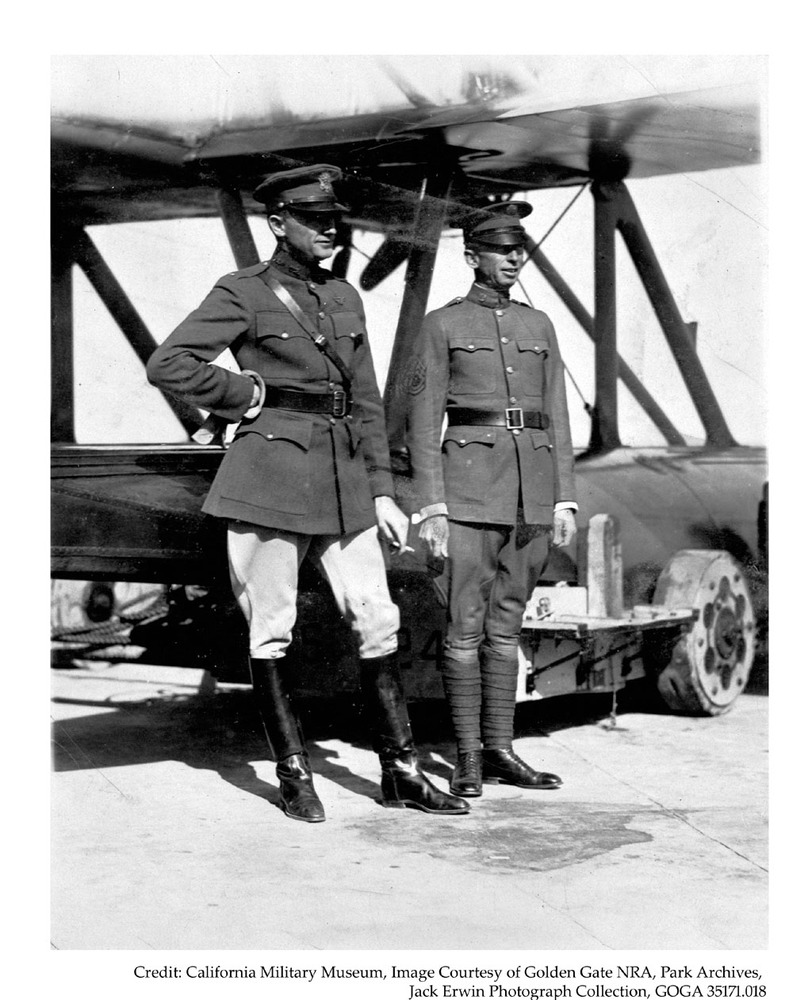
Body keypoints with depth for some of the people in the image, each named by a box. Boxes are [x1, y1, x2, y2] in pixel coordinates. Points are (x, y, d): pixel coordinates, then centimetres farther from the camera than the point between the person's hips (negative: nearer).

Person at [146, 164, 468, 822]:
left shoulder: (346, 298, 15)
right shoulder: (243, 293, -3)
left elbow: (366, 401, 16)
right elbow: (168, 366, -12)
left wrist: (382, 492, 12)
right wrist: (249, 395, -6)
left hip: (344, 480, 5)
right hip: (270, 476, -5)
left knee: (378, 621, 3)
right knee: (271, 631, 2)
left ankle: (402, 772, 11)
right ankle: (294, 774, 15)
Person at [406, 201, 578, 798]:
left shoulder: (539, 325, 14)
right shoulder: (442, 325, 2)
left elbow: (557, 418, 14)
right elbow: (423, 423, -2)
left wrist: (565, 500, 6)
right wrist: (431, 507, -9)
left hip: (533, 487, 4)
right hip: (469, 483, -4)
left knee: (507, 625, 9)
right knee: (466, 627, -3)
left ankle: (501, 749, 15)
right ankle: (468, 757, 5)